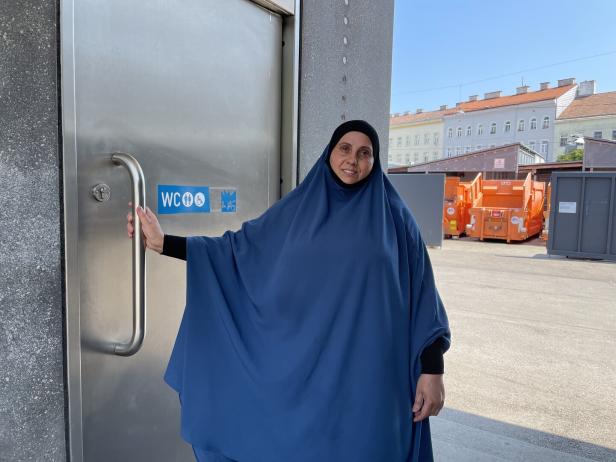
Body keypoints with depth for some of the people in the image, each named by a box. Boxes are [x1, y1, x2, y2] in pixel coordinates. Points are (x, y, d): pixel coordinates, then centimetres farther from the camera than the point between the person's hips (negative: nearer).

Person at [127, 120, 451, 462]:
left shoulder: (394, 217, 0)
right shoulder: (296, 209, 4)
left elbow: (421, 295, -1)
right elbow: (238, 248, 4)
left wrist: (432, 370, -6)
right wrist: (163, 243, -2)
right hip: (303, 369, 2)